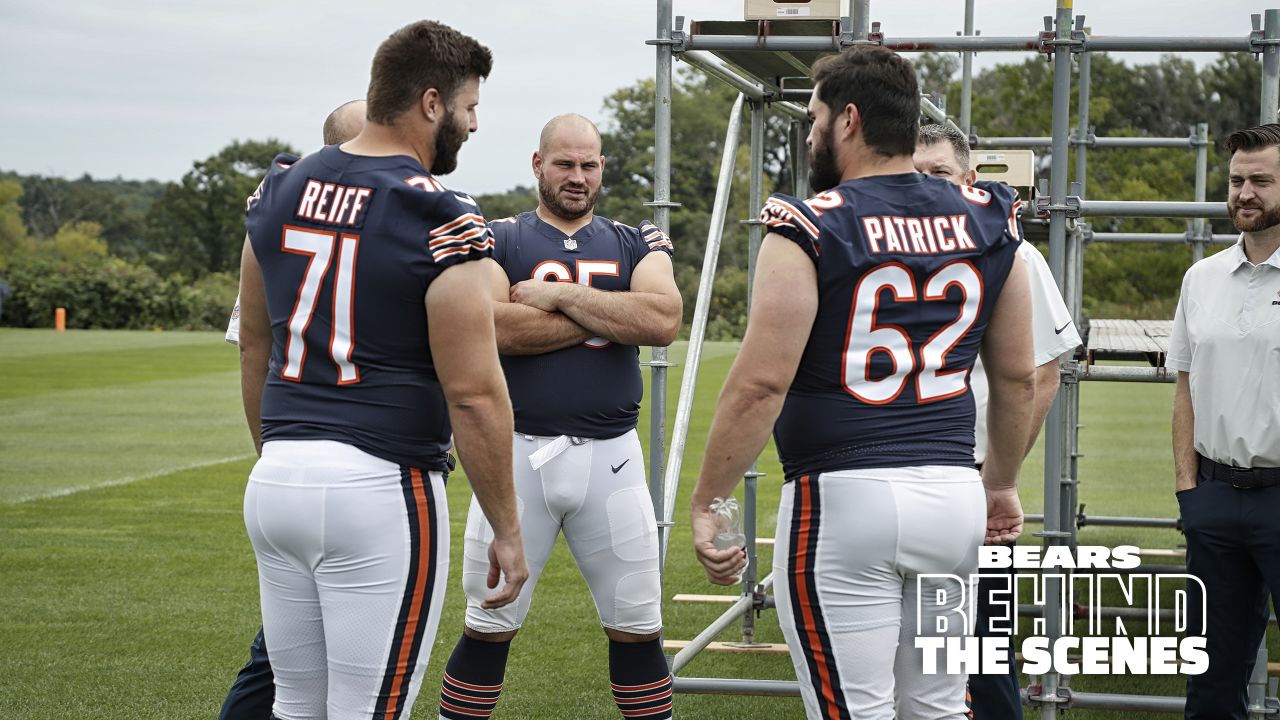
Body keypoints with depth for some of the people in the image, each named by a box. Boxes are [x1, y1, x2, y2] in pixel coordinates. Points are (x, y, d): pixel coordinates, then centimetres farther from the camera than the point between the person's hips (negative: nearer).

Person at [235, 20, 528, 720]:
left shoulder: (278, 192, 8)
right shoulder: (441, 220, -12)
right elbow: (473, 395, -13)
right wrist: (507, 529, -5)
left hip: (275, 480, 7)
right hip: (380, 487, -7)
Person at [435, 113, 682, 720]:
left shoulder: (636, 244, 10)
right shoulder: (497, 239, 4)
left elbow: (663, 322, -10)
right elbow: (493, 328, -16)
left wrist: (563, 296, -10)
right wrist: (610, 318, -10)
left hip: (610, 457, 2)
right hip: (518, 452, -2)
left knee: (637, 625, 8)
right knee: (488, 624, 5)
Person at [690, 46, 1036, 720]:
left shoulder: (809, 231, -9)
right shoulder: (986, 222, 6)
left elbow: (760, 384, -14)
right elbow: (1016, 376, 13)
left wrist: (705, 502, -6)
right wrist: (1002, 482, 26)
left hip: (842, 495, -5)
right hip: (954, 494, 6)